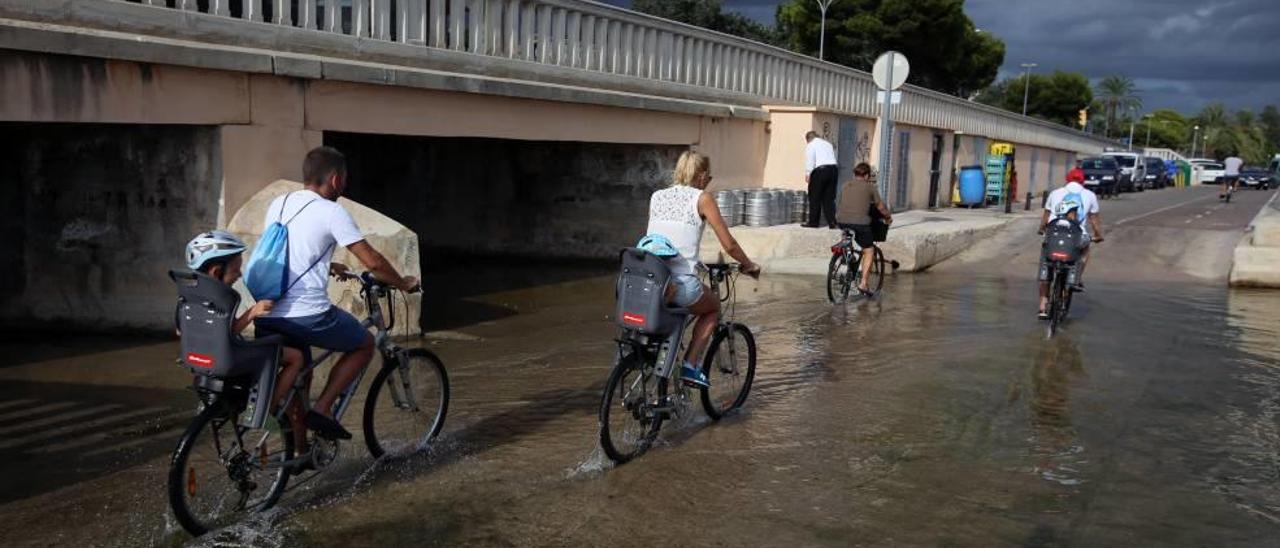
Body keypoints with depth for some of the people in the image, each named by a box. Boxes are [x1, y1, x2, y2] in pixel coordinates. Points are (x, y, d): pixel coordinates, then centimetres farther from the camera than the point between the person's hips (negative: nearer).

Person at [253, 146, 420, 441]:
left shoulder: (278, 204, 15)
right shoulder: (332, 212, -7)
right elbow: (373, 262, -7)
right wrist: (404, 284, 10)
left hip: (265, 316, 7)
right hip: (307, 315, -7)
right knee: (364, 345, 16)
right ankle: (321, 409, 4)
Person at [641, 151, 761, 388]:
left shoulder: (656, 196, 15)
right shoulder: (702, 198, 2)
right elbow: (729, 245, 1)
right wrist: (749, 265, 20)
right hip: (681, 285, -5)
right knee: (713, 307, 26)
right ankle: (690, 365, 14)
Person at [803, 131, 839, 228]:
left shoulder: (811, 145, 3)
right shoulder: (828, 144, 23)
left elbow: (810, 160, -10)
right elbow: (834, 158, 15)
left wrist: (807, 174, -11)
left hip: (820, 170, -6)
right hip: (834, 169, 6)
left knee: (815, 198, 2)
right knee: (829, 198, 8)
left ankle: (814, 222, 4)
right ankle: (832, 222, 2)